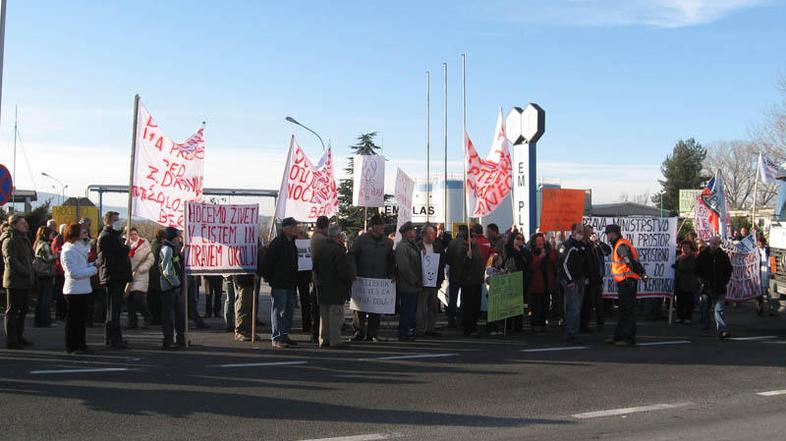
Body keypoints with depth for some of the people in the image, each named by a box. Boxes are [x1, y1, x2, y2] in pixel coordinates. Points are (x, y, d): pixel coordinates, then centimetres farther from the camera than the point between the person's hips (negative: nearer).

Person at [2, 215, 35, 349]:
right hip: (14, 280, -9)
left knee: (23, 309, 14)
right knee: (12, 310, -2)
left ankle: (18, 337, 24)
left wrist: (31, 273, 12)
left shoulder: (24, 238, 16)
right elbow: (10, 260, -20)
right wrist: (26, 272, -20)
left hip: (25, 281, 9)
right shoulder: (9, 240, -12)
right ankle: (11, 340, 4)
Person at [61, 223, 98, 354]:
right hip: (75, 291, -9)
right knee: (74, 319, 0)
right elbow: (74, 273, -22)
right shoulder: (69, 251, -15)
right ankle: (72, 347, 9)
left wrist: (93, 264, 4)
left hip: (83, 289, 9)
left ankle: (81, 345, 23)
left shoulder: (80, 248, 15)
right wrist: (93, 269, -16)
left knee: (82, 319, 14)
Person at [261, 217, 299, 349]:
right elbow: (266, 262, -15)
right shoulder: (277, 243, -13)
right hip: (279, 284, -8)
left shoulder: (291, 243, 14)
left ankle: (284, 335, 22)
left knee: (289, 310, 13)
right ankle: (276, 338, -1)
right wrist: (269, 278, -11)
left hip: (290, 284, 9)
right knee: (278, 310, -5)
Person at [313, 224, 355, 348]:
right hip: (336, 287, -8)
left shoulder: (320, 247, 9)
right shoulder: (338, 250, -18)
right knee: (336, 315, -2)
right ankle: (335, 341, -1)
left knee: (324, 315, 15)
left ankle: (323, 339, 20)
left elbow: (315, 266, 14)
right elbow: (344, 269, -20)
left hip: (322, 287, 8)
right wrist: (351, 278, -3)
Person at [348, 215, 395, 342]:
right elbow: (352, 255, -1)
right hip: (362, 280, -2)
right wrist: (354, 274, -9)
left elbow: (391, 261, 12)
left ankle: (372, 334, 13)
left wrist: (391, 276, 2)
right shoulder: (361, 239, -1)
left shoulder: (388, 242, 6)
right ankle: (359, 331, 12)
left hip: (380, 281, 2)